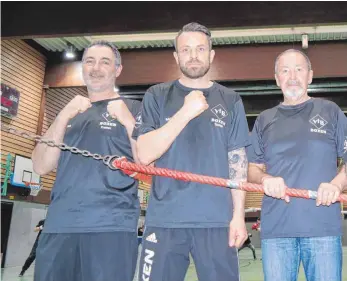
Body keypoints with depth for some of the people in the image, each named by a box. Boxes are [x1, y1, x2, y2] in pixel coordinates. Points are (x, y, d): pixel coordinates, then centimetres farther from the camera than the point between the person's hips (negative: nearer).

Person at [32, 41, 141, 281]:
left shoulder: (133, 108, 7)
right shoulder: (69, 112, 19)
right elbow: (41, 167, 8)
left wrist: (127, 120, -12)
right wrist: (64, 117, -3)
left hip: (112, 225, -3)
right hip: (59, 225, 4)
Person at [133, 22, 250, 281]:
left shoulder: (230, 100, 10)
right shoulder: (157, 96, 7)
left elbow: (238, 161, 8)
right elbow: (144, 154, -4)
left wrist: (238, 214, 0)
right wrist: (185, 113, -11)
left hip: (217, 220, 1)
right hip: (164, 219, 0)